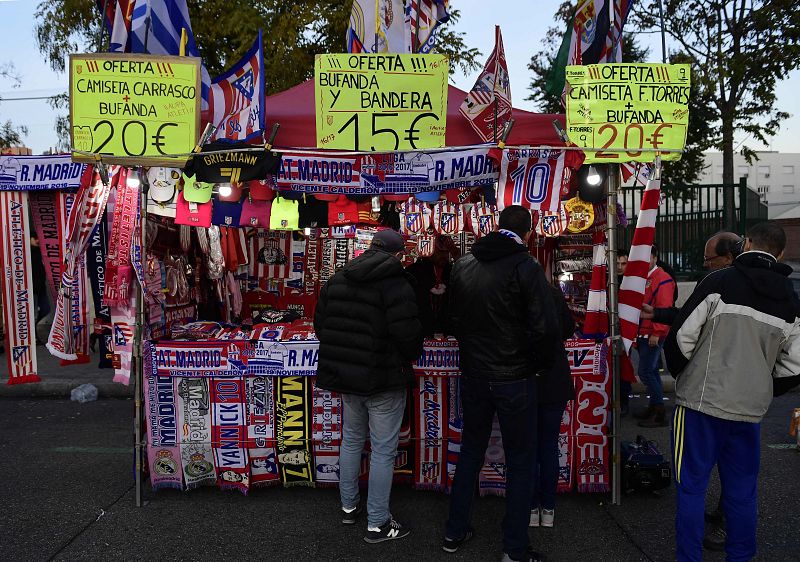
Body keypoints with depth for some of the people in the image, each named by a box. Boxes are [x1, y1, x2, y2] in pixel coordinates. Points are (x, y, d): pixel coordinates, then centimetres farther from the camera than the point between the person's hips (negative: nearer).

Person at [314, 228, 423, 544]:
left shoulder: (337, 279, 5)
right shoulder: (396, 283, -18)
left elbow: (320, 323, 11)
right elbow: (408, 333, -23)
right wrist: (411, 356, 0)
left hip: (346, 376, 7)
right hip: (384, 381, -7)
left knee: (351, 440, 22)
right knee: (383, 450, 5)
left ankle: (349, 506, 36)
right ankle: (377, 524, 15)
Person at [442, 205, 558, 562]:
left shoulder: (463, 265, 3)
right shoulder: (525, 267, -15)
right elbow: (545, 328, -18)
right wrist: (538, 365, -2)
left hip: (473, 375, 5)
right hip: (514, 379, -5)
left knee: (470, 451, 19)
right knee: (519, 460, 9)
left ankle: (455, 532, 30)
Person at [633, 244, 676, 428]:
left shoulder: (662, 279, -12)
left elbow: (664, 309, -19)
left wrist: (656, 333, -22)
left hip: (652, 336, -9)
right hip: (641, 334, 9)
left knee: (645, 372, -10)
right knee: (651, 371, 15)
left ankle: (660, 414, -3)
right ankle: (653, 408, 25)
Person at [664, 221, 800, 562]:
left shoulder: (720, 282, -7)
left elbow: (682, 335, -11)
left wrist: (680, 374, 7)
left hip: (701, 402, -5)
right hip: (750, 410, 5)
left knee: (691, 487, 4)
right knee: (742, 492, 16)